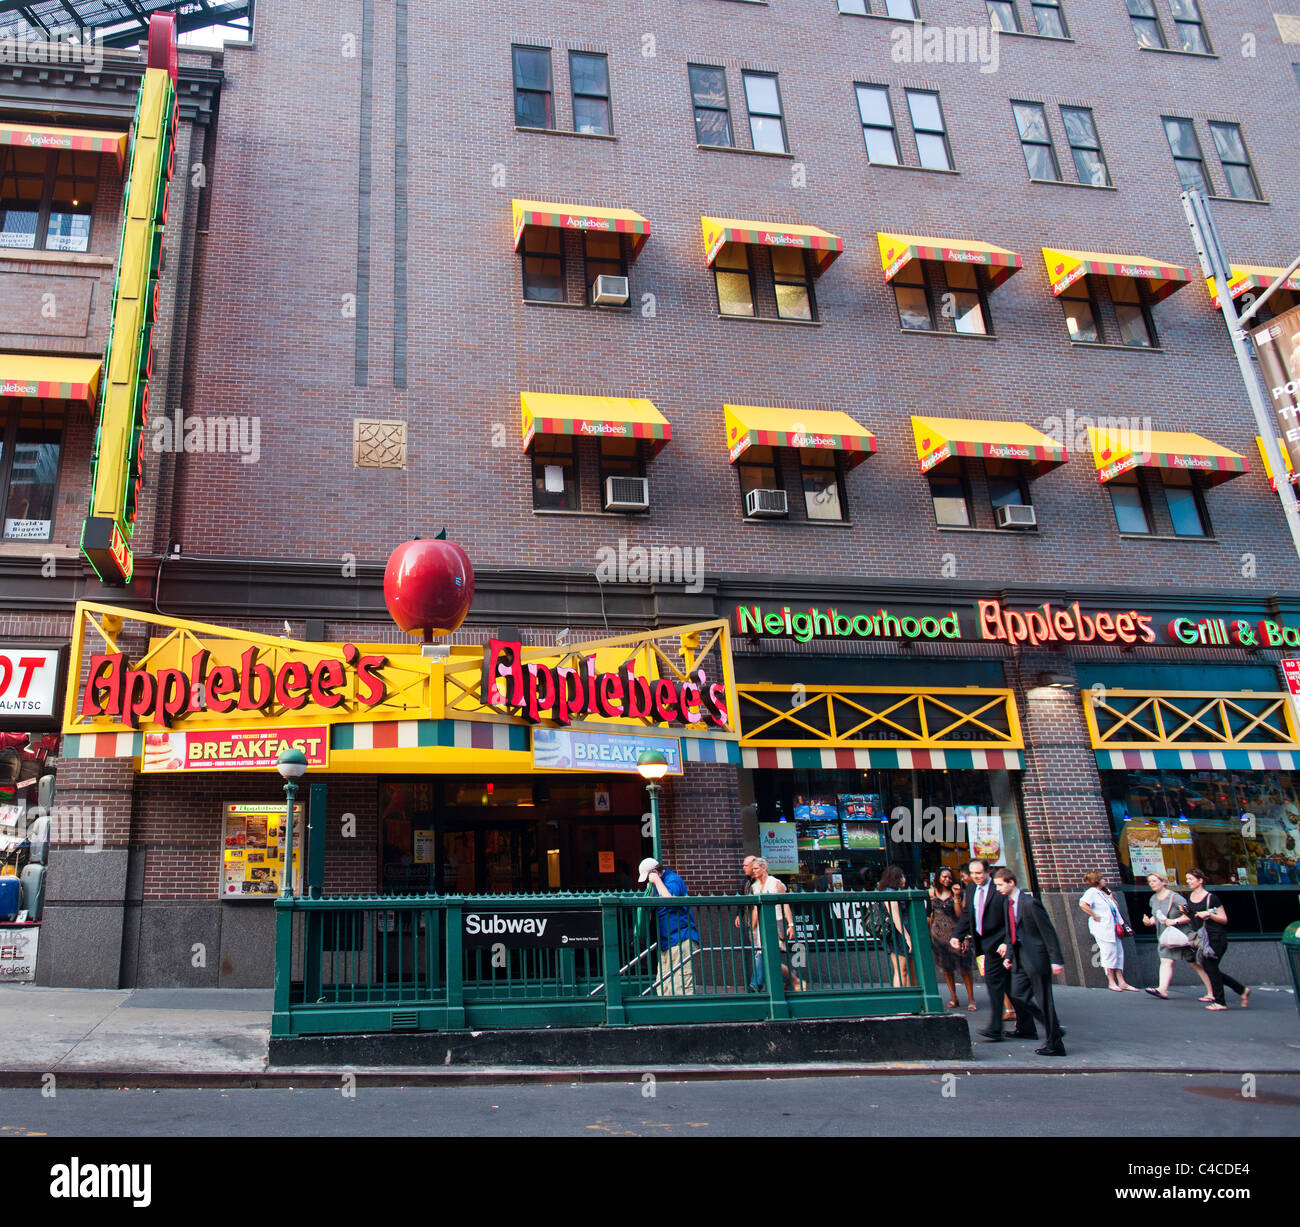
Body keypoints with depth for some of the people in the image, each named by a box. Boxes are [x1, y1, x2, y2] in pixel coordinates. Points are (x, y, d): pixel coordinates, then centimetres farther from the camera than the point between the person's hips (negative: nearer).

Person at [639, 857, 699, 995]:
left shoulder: (673, 880, -10)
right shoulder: (660, 882, 18)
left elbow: (669, 899, -28)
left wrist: (657, 881, -17)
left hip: (680, 938, -10)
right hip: (666, 941, 10)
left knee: (681, 987, -12)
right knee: (662, 986, 9)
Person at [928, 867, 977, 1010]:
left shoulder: (955, 892, 0)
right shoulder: (932, 892, 6)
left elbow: (959, 914, -8)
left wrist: (956, 896, -14)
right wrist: (930, 932, 13)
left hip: (955, 932, -2)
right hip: (939, 933, 2)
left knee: (964, 966, -4)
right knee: (946, 967, 7)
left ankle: (971, 998, 5)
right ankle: (953, 997, 17)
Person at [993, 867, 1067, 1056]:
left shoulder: (1029, 903, -17)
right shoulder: (1008, 903, 9)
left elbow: (1049, 932, -16)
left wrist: (1056, 960, -17)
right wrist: (1008, 955, 10)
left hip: (1036, 956, -8)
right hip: (1020, 956, 8)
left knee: (1043, 999, -2)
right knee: (1017, 994, 8)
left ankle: (1054, 1044, 7)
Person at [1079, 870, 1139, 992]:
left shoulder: (1103, 892, 19)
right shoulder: (1092, 892, -10)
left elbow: (1115, 907, 24)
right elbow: (1082, 904, -27)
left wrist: (1110, 896, 13)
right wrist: (1094, 916, -20)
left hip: (1113, 927, 9)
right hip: (1102, 927, -9)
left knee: (1118, 953, 8)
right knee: (1109, 953, -6)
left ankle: (1121, 982, 13)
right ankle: (1111, 982, 2)